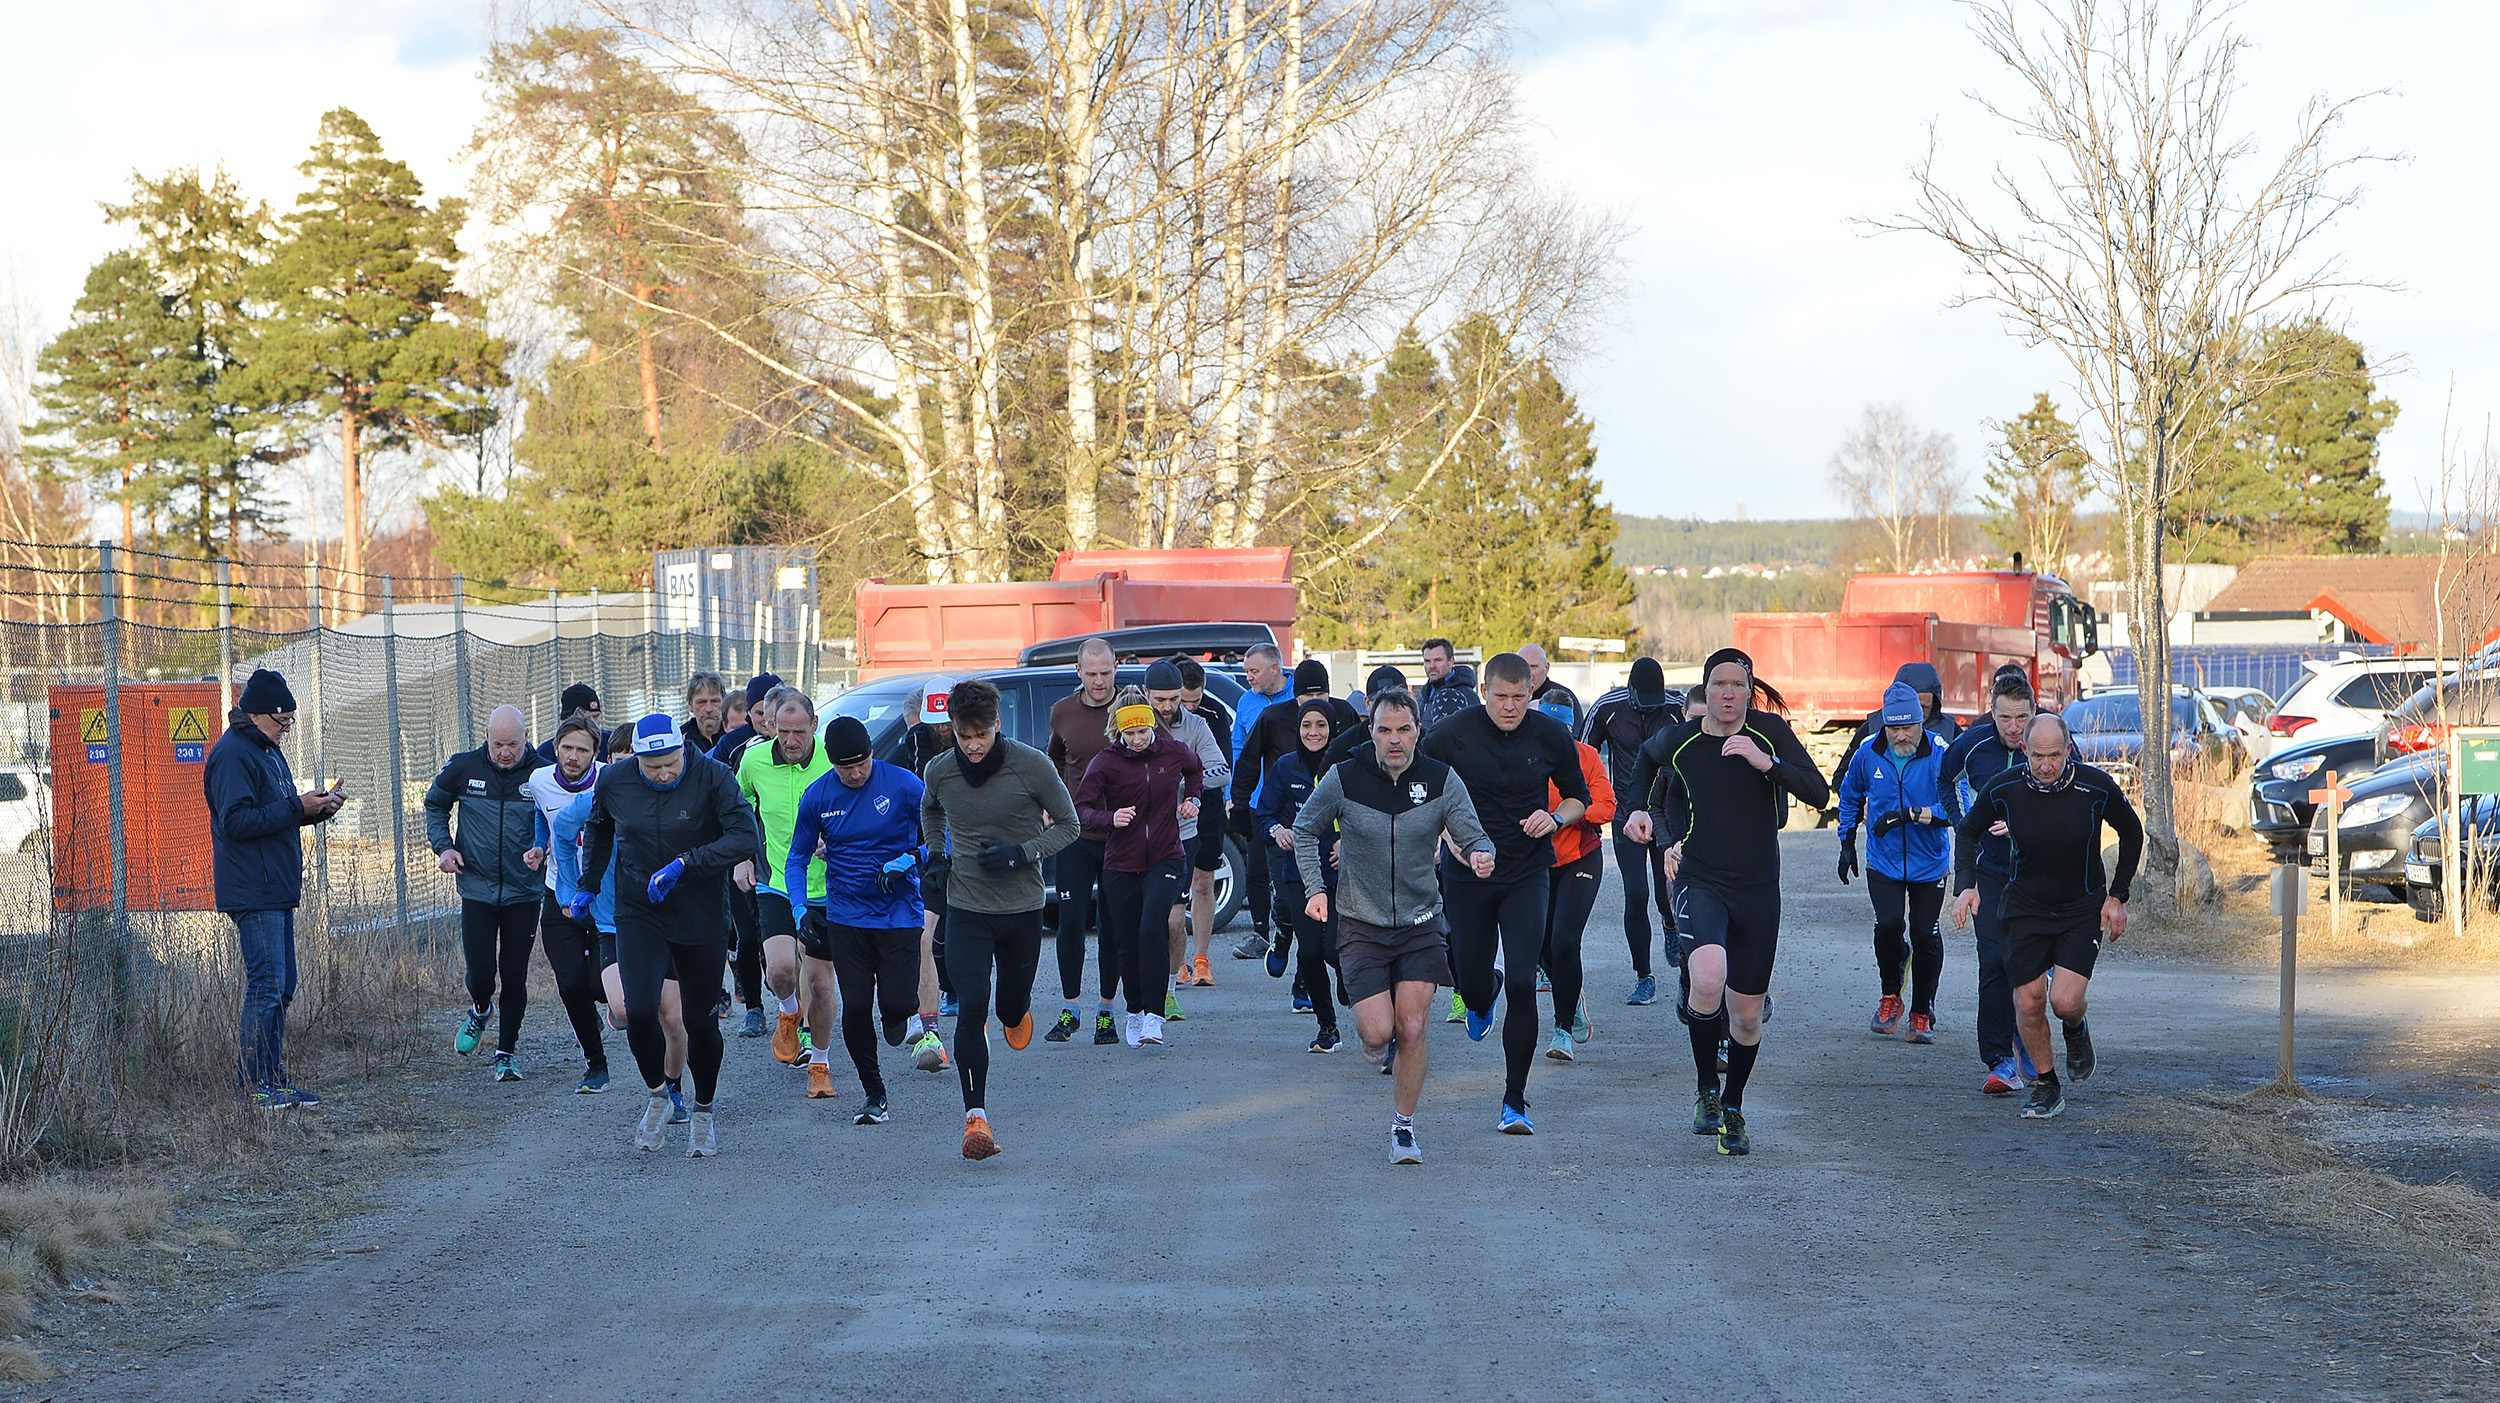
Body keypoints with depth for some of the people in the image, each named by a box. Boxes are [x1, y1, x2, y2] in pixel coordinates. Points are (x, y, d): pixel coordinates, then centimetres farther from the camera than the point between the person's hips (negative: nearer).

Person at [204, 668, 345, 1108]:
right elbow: (238, 821, -21)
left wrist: (321, 806, 8)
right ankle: (253, 1084, -8)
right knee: (267, 985, -11)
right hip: (253, 892, -10)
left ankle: (273, 1080, 15)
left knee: (280, 986, 11)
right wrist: (297, 807, -20)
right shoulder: (232, 755, -13)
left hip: (277, 890, 10)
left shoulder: (268, 752, 19)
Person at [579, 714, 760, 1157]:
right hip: (639, 916, 1)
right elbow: (598, 830, 17)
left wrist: (684, 863, -29)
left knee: (701, 1022, 7)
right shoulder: (613, 782, -5)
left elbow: (745, 838, -23)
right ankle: (657, 1095, 9)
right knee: (639, 1011, -17)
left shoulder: (712, 776, -15)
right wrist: (588, 885, 17)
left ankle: (703, 1115, 28)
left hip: (701, 918, -1)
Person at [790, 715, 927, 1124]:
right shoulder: (817, 796, -1)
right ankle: (874, 1096, 10)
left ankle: (894, 1015, 31)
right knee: (855, 1007, -5)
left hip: (899, 914, -2)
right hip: (845, 917, 2)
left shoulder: (902, 784, -9)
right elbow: (797, 857, 9)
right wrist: (803, 911, -5)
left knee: (895, 1005, -9)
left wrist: (907, 861, -18)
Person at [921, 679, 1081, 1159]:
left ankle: (1015, 1015, 52)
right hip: (966, 907, 0)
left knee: (1013, 1005, 12)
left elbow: (1067, 825, -2)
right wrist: (936, 854, 4)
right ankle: (976, 1116, -11)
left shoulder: (1032, 766, -12)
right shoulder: (940, 773, -4)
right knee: (971, 1008, -13)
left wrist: (1022, 853, -17)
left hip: (1023, 906, 0)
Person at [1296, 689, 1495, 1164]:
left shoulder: (1442, 781, -7)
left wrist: (1482, 855, -27)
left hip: (1420, 924, 1)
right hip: (1361, 925, -1)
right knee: (1379, 1032, -9)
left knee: (1411, 1031, -6)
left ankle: (1404, 1125, 13)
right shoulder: (1343, 779, -8)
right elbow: (1305, 830, 7)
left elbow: (1473, 836, -3)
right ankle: (1372, 1041, 30)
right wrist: (1315, 888, -4)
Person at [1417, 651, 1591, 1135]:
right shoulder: (1451, 735, -9)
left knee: (1522, 984, -13)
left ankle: (1515, 1103, -5)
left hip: (1527, 874, 0)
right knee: (1471, 982, 9)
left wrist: (1556, 817, -11)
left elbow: (1579, 797, 10)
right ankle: (1483, 1001, 52)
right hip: (1468, 875, 1)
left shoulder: (1551, 736, -5)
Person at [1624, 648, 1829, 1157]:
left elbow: (1819, 793, -11)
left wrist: (1765, 762, -24)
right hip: (1699, 881, -1)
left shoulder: (1770, 732, -3)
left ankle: (1733, 1112, 33)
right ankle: (1707, 1092, -9)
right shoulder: (1679, 742, -1)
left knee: (1747, 1014, 8)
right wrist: (1644, 812, 5)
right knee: (1708, 980, -30)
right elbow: (1647, 757, 21)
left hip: (1758, 889, 1)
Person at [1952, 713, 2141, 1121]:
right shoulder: (2002, 790, -14)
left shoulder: (2097, 788, -16)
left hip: (2083, 909, -2)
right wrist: (1966, 884, -9)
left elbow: (2132, 833, 3)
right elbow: (1968, 831, 5)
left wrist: (2117, 896, 0)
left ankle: (2077, 1028, 21)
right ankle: (2046, 1085, 18)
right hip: (2025, 907, 2)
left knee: (2066, 1001, -16)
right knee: (2029, 1002, -3)